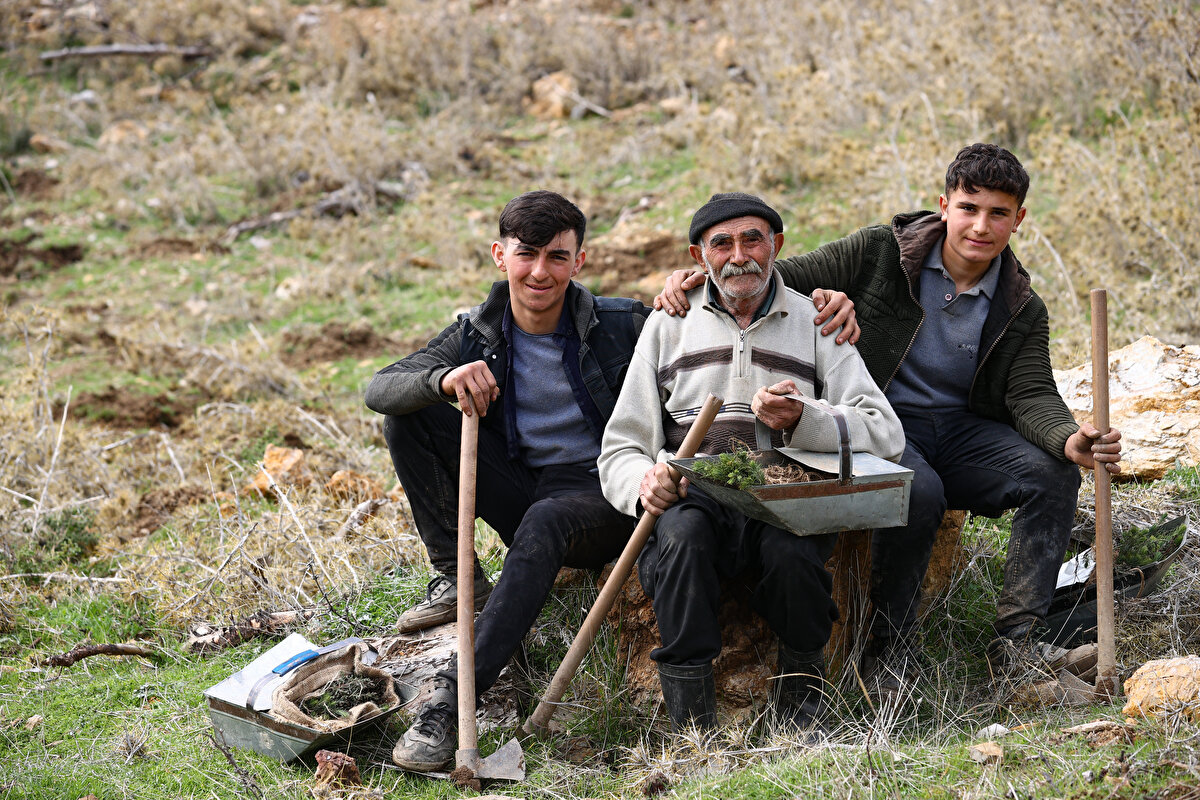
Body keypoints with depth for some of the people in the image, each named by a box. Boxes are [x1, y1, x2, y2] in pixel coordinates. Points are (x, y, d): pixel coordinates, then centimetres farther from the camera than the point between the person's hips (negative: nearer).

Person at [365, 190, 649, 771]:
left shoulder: (621, 325, -8)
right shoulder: (477, 336, -1)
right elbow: (378, 390, -13)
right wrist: (443, 380, -35)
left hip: (603, 497, -4)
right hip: (522, 493, 4)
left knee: (543, 522, -40)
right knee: (409, 414, -9)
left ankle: (454, 696, -47)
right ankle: (455, 578, -5)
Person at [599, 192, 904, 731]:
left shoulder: (815, 323, 14)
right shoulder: (668, 324, 18)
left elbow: (885, 434, 1)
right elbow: (620, 448, 14)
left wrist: (802, 420, -18)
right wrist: (643, 483, -11)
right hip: (692, 498, 1)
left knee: (789, 549, -36)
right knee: (683, 528, -35)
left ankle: (802, 688, -7)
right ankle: (692, 729, -29)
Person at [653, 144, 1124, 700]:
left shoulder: (1022, 310, 4)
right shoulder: (881, 253, -4)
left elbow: (1032, 395, -7)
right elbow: (786, 278, -2)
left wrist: (1070, 439, -31)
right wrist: (699, 279, -21)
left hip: (963, 433, 4)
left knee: (1053, 474, -23)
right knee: (918, 493, -36)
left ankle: (1017, 639, -18)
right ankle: (888, 645, -17)